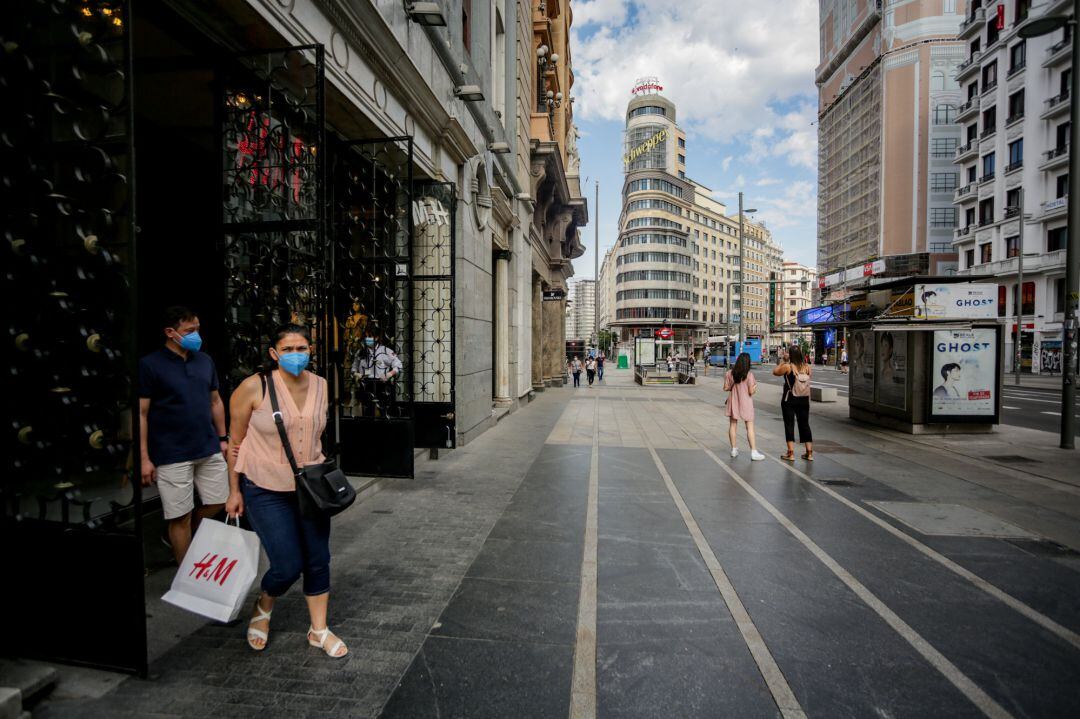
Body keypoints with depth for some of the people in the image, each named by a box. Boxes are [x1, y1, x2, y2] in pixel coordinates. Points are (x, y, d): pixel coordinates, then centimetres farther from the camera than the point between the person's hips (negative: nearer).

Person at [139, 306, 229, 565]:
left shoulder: (205, 361, 8)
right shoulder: (150, 365, -7)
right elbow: (141, 413, -8)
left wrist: (223, 438, 12)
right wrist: (144, 458, -11)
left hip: (209, 450, 5)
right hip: (172, 456, -5)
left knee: (217, 502, 13)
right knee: (181, 517, 5)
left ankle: (181, 540, 40)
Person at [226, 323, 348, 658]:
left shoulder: (320, 386, -2)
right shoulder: (254, 387, -15)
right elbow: (236, 441, -6)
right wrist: (234, 491, -2)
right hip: (267, 491, -4)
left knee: (317, 560, 10)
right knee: (288, 566, -4)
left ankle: (319, 630, 30)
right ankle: (262, 608, 32)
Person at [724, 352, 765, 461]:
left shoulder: (730, 373, -5)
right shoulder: (749, 374, -15)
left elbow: (726, 388, -3)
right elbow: (751, 391, -14)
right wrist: (755, 386, 6)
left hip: (733, 402, 3)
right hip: (745, 403, -3)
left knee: (733, 425, 14)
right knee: (750, 427, 2)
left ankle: (734, 449, 22)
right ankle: (754, 452, 2)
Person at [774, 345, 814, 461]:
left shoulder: (787, 366, -15)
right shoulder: (807, 367, -4)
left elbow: (775, 372, 1)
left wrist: (782, 360, 11)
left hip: (789, 400, -4)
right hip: (804, 399, 4)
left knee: (789, 425, 5)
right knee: (805, 425, 13)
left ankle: (791, 453, 6)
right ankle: (809, 453, 18)